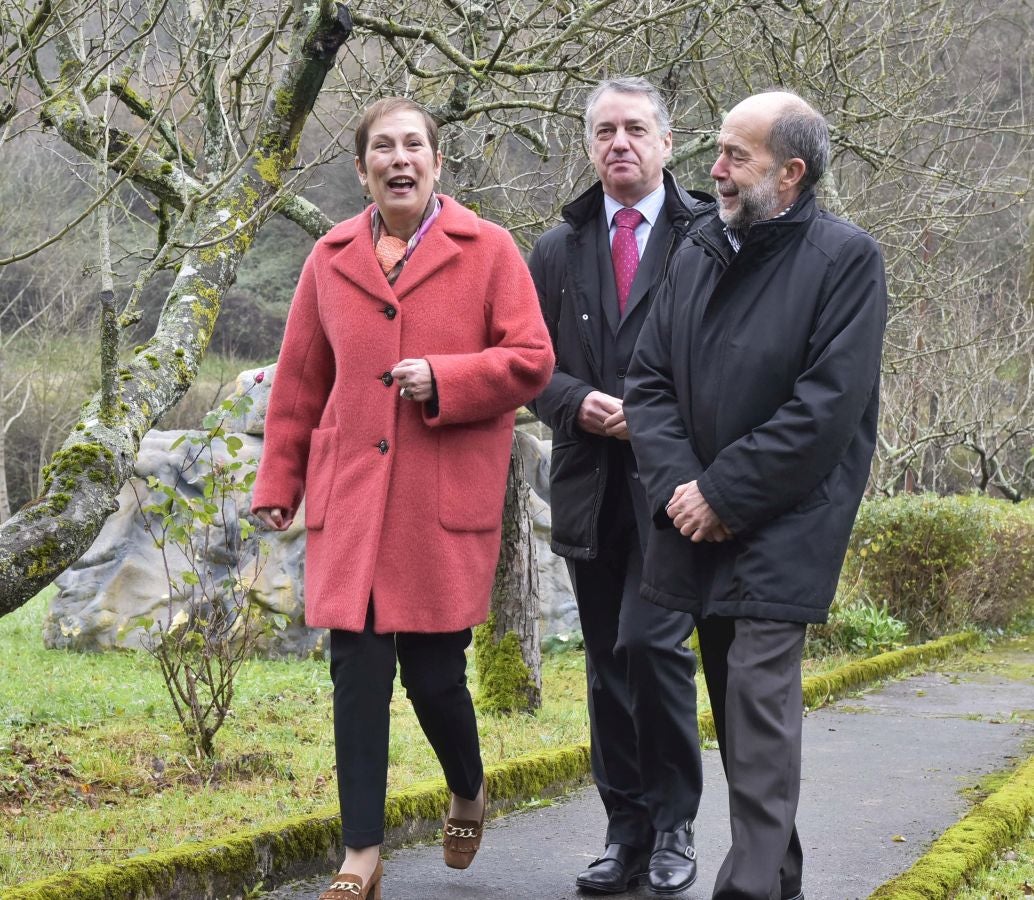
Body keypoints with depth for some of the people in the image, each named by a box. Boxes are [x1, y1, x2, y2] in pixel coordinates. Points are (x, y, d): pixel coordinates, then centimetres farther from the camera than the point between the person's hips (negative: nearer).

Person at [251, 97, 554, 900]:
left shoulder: (488, 249, 1)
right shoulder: (332, 258, 9)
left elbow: (530, 360, -1)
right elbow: (299, 380, 13)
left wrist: (444, 380, -15)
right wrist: (278, 482, 12)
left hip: (448, 500, -2)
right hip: (352, 499, 2)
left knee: (433, 672, 0)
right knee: (357, 671, -1)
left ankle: (469, 793, 33)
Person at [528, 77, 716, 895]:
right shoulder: (559, 249, 13)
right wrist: (578, 403, -7)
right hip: (591, 482, 5)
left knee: (650, 642, -15)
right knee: (608, 664, 9)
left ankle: (673, 825, 3)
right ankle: (626, 833, 18)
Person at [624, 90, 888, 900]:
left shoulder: (845, 259, -10)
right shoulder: (698, 257, 9)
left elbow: (827, 408, -16)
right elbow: (649, 380, 8)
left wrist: (722, 494, -15)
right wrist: (677, 484, -8)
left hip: (782, 525, -6)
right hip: (699, 524, 6)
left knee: (761, 692, -13)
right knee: (735, 702, 11)